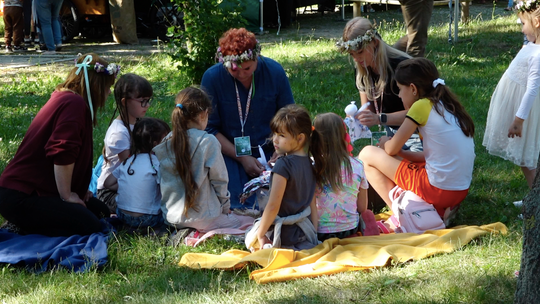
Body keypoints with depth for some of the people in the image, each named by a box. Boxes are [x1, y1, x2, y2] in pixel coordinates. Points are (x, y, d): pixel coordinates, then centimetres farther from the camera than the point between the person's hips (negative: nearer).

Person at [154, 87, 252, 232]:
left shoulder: (167, 142, 1)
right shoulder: (208, 142, -15)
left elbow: (164, 181, 10)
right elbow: (219, 181, -7)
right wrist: (225, 208, 10)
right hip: (201, 218, -7)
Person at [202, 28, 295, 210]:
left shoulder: (274, 72, -6)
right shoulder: (212, 78, -11)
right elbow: (210, 128, -6)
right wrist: (242, 158, -14)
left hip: (268, 151, 2)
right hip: (229, 152, -2)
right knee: (241, 207, -24)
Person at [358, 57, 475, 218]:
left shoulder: (422, 105, -9)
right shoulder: (446, 105, 13)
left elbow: (392, 149, -2)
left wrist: (385, 143, 20)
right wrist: (400, 152, 18)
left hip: (439, 190, -8)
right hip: (460, 191, 8)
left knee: (367, 154, 4)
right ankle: (439, 210, 12)